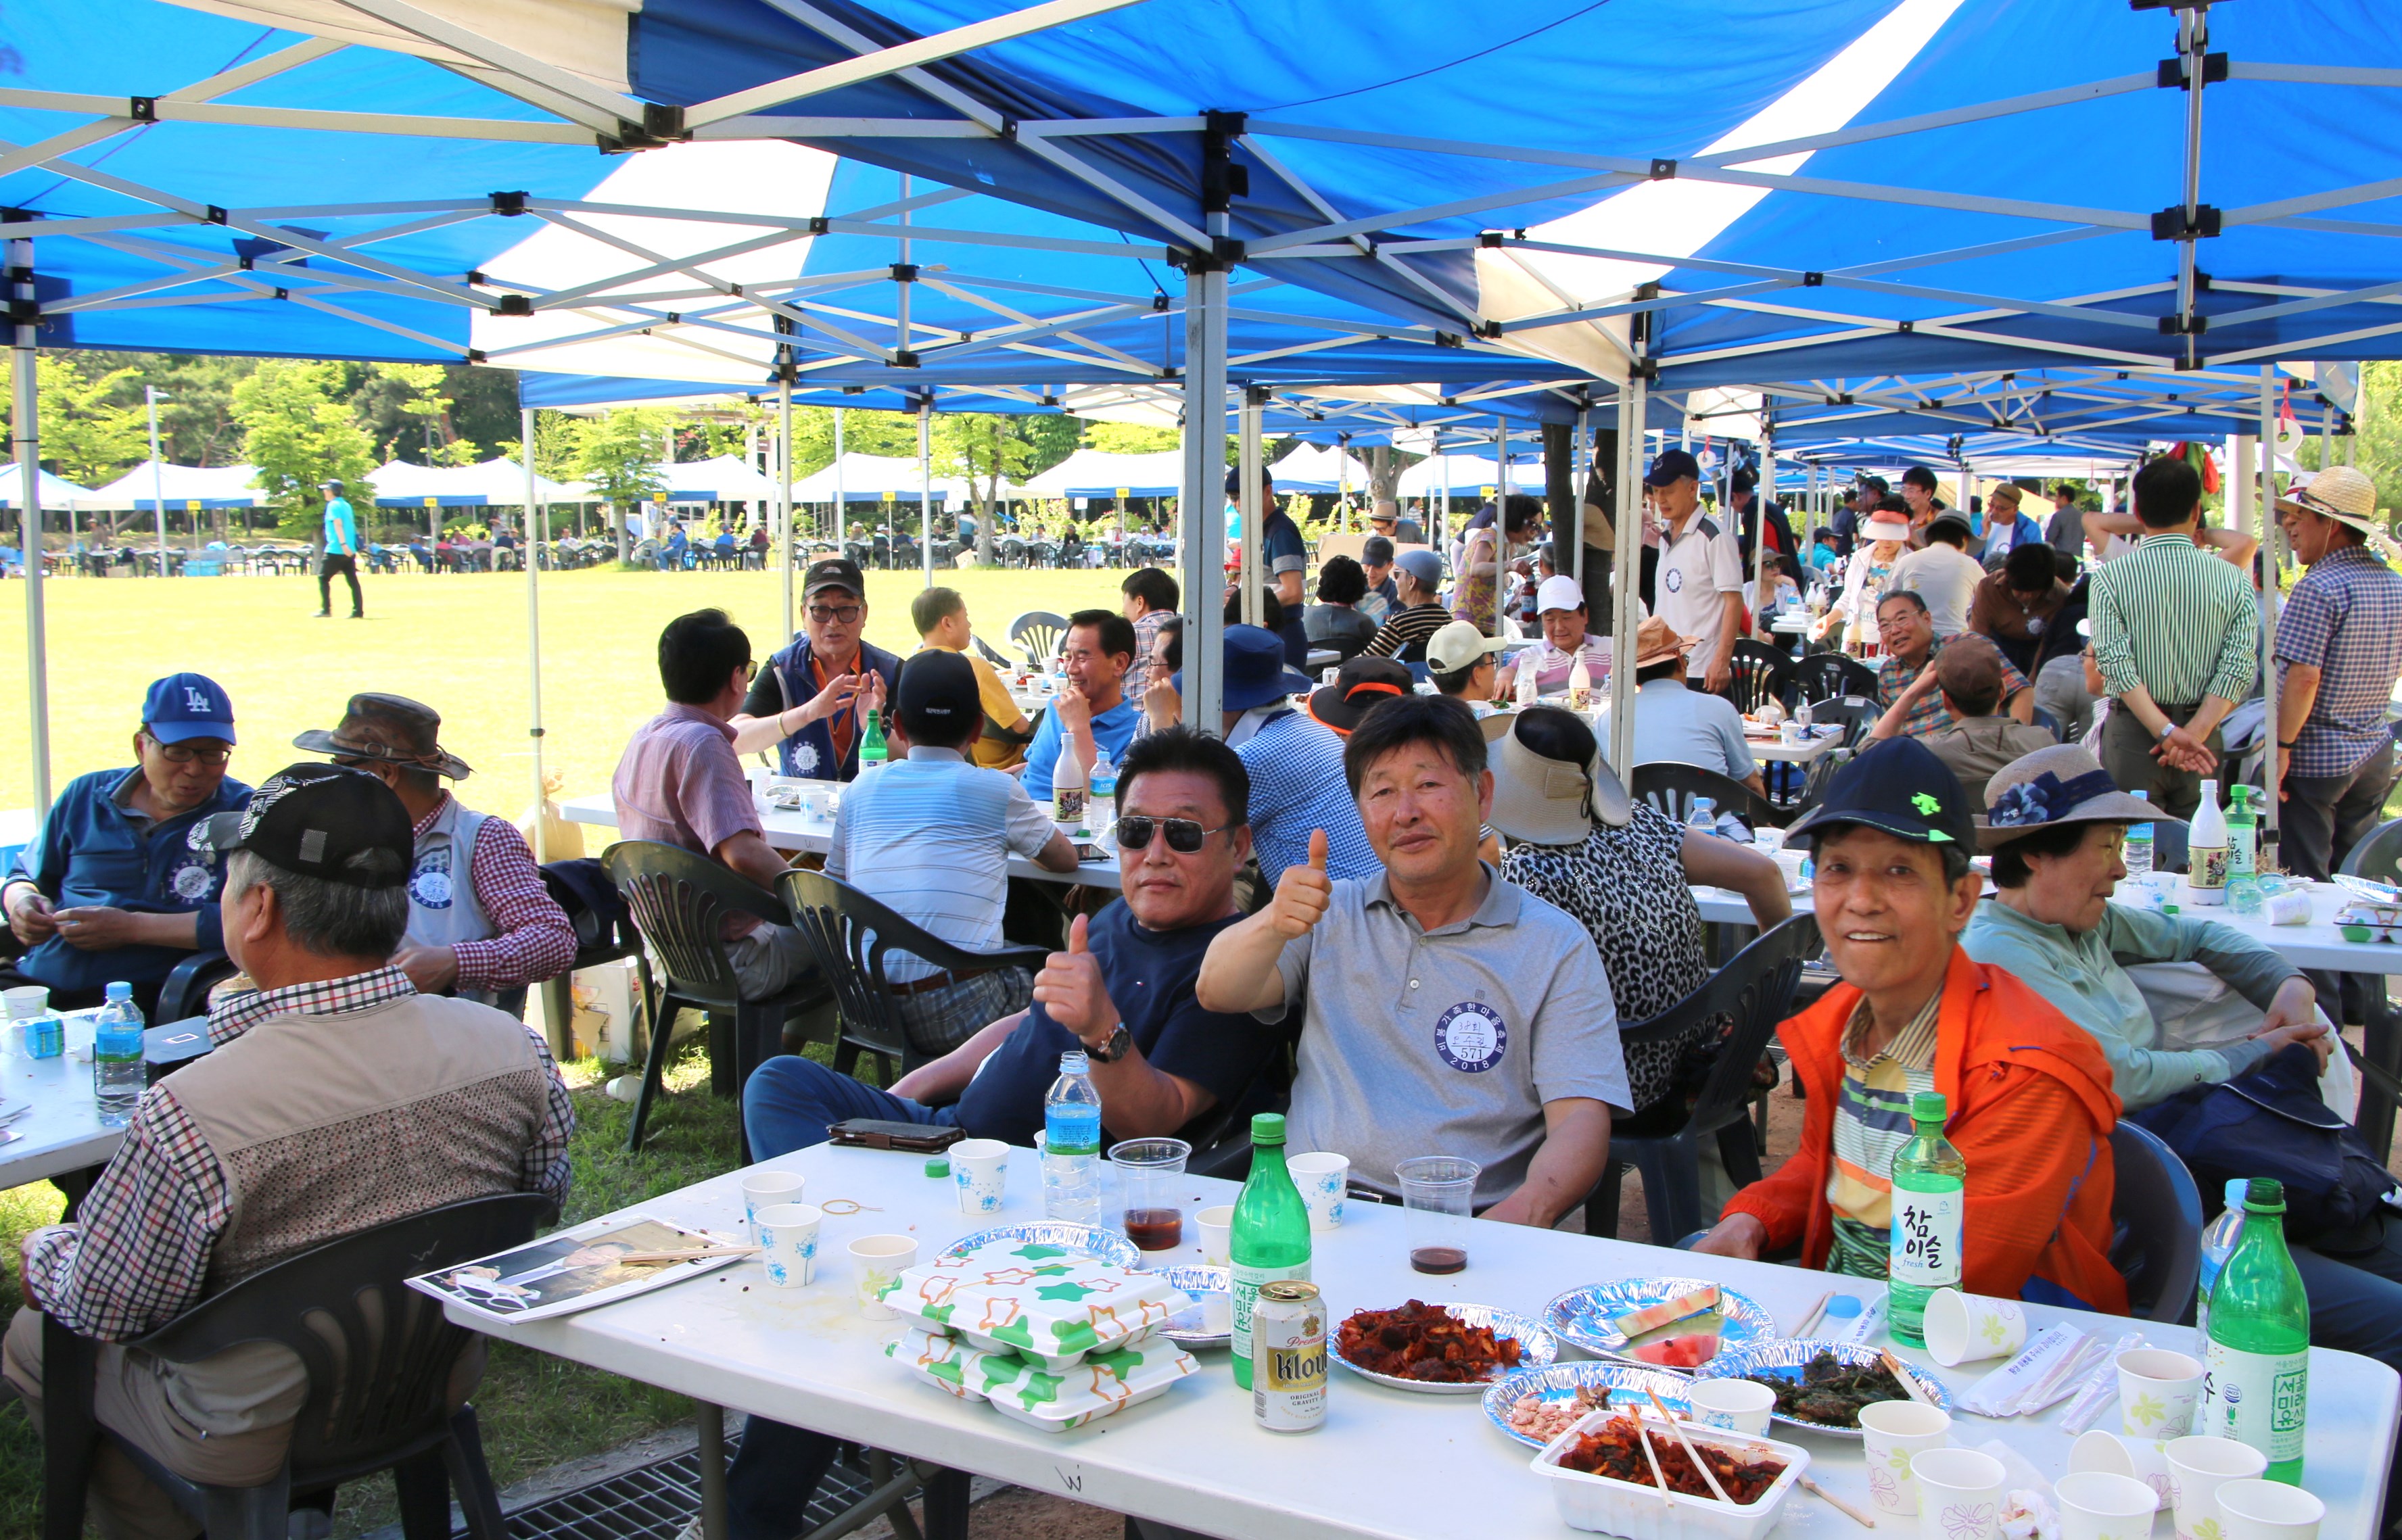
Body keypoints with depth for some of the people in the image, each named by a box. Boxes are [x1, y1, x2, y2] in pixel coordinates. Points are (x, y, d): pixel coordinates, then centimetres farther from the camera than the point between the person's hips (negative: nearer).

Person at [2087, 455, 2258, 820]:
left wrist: (2167, 732, -18)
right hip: (2204, 735, 2)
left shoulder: (2110, 578, -6)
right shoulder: (2233, 579, 0)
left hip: (2133, 732, -2)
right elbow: (2239, 666, -9)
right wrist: (2195, 732, -14)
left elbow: (2117, 664, -15)